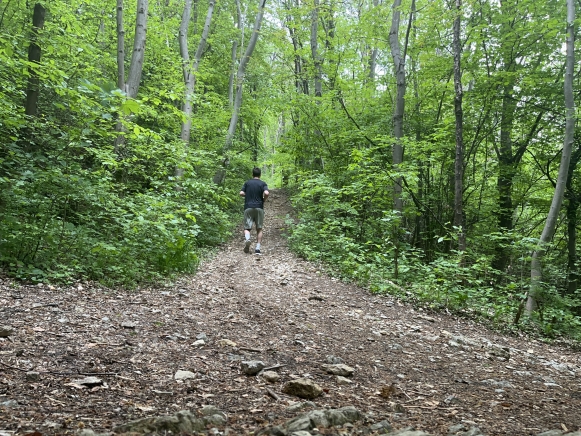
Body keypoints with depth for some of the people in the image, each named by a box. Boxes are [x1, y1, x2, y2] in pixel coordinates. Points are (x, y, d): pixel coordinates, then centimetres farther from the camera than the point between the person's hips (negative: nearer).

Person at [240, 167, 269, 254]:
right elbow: (266, 193, -14)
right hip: (259, 208, 0)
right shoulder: (263, 183, 3)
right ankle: (257, 248, 1)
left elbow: (241, 193, -1)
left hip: (248, 207, 1)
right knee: (259, 229, 9)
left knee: (247, 228, 4)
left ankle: (247, 239, -28)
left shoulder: (247, 183, 8)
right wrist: (263, 200, 5)